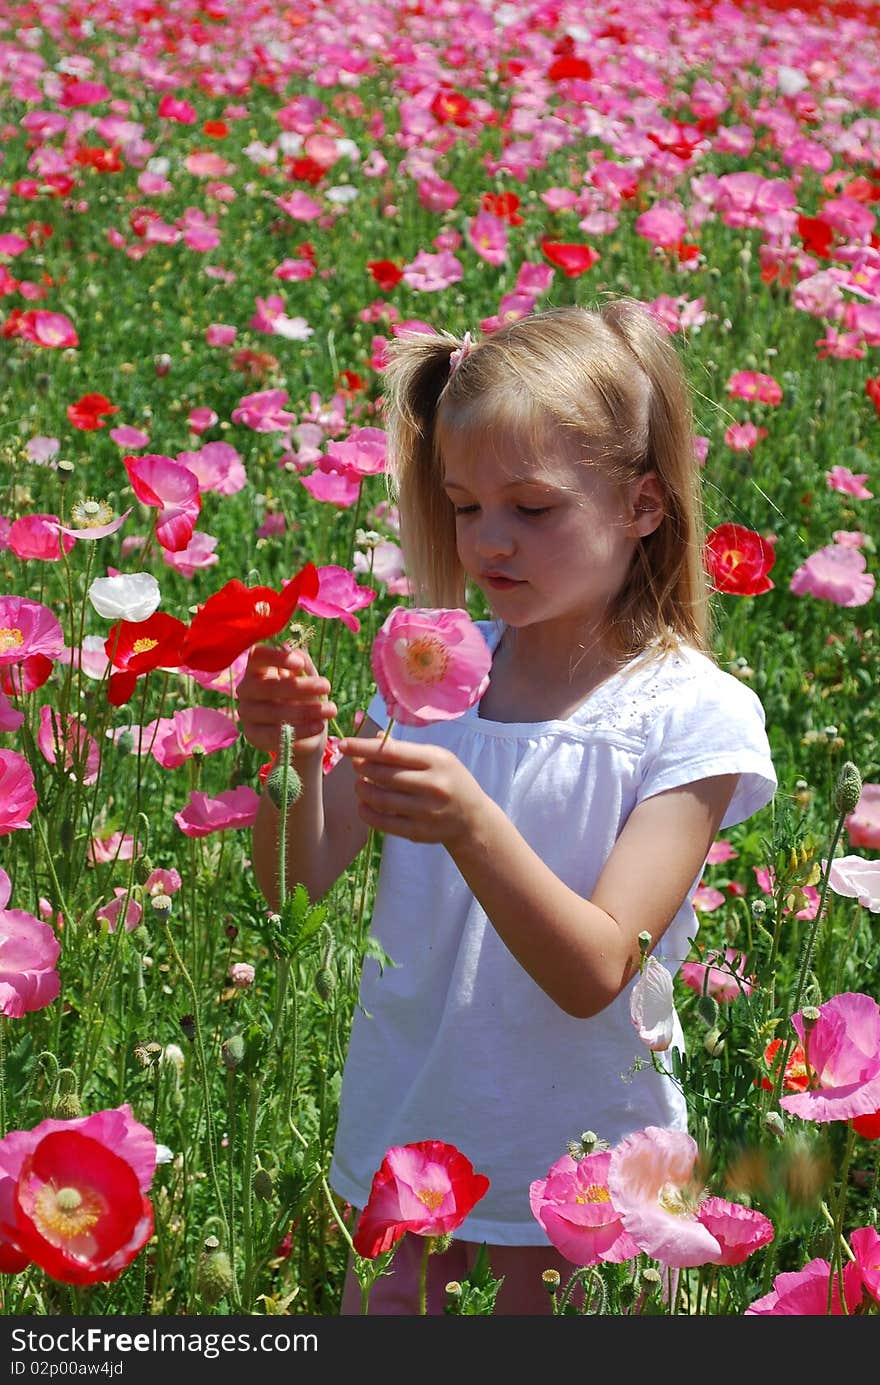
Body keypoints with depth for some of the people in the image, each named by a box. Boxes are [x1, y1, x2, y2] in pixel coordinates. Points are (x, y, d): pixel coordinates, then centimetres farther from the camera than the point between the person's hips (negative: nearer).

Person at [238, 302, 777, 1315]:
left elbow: (594, 975, -21)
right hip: (400, 1129, 3)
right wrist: (289, 759, -22)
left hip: (577, 1156, -3)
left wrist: (472, 825, -35)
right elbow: (299, 883, -2)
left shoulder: (692, 715, -14)